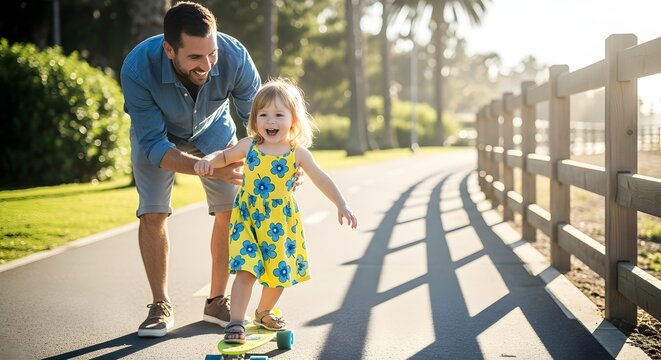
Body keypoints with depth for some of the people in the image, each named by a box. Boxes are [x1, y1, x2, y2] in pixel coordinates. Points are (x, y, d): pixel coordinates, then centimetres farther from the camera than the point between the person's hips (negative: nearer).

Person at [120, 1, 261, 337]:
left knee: (231, 211, -6)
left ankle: (217, 301, 11)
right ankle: (161, 306, 6)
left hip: (212, 130, 2)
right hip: (157, 134, -2)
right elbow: (154, 145, -34)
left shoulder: (234, 55, -36)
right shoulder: (137, 69, -40)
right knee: (152, 214, -12)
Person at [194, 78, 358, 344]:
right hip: (248, 219, -1)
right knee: (246, 269, -15)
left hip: (281, 223, 2)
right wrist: (208, 160, -9)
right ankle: (236, 323, -11)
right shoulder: (248, 146, -3)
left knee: (279, 273, 12)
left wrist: (341, 205, -8)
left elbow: (322, 180, -2)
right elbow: (224, 156, 12)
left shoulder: (298, 153, -5)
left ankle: (263, 313, 38)